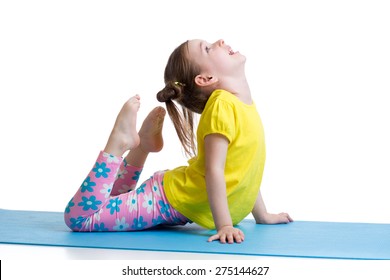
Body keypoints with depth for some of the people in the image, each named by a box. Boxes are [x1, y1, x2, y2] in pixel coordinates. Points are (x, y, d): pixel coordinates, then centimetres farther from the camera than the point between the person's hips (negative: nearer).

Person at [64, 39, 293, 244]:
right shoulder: (222, 105, -21)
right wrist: (224, 226, -29)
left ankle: (143, 146, 23)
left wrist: (262, 216, 18)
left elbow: (245, 169, 16)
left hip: (189, 208, 8)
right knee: (79, 217, -14)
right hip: (169, 200, -8)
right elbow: (214, 170, -26)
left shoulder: (245, 105, 7)